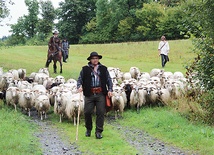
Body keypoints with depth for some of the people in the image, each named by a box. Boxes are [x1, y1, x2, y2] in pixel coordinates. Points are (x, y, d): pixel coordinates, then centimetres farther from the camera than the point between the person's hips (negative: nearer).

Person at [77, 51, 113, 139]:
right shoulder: (85, 69, 8)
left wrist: (110, 90, 0)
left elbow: (108, 80, 12)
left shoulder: (103, 69, 12)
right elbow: (80, 79, 6)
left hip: (101, 94, 1)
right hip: (89, 94, -1)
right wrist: (79, 86, -14)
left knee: (100, 113, -1)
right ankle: (88, 129, 23)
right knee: (87, 112, 0)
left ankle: (98, 132, 8)